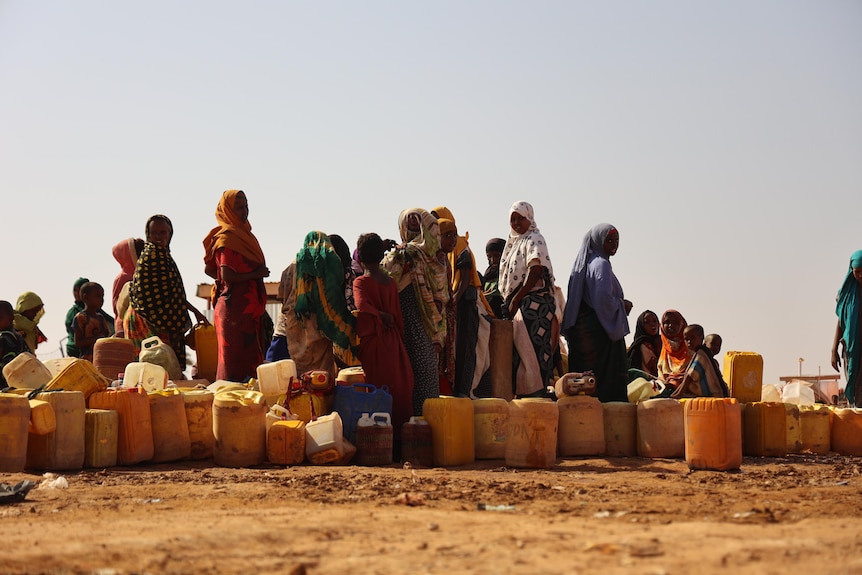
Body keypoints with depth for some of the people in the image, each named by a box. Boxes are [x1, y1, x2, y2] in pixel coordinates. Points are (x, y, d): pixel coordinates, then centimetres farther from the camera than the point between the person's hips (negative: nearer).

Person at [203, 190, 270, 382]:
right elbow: (227, 276, -20)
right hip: (234, 308, -9)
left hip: (249, 309, 9)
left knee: (250, 358, 8)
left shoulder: (243, 233, 16)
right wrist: (257, 274, -12)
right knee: (235, 361, -7)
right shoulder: (226, 238, -11)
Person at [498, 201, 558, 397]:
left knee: (531, 348, -12)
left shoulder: (534, 240, -5)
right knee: (519, 349, 8)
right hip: (520, 305, 9)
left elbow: (536, 272, -17)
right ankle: (523, 392, 11)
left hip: (534, 302, -9)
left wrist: (516, 300, -16)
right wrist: (510, 302, 8)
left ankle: (537, 392, -13)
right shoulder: (514, 242, 20)